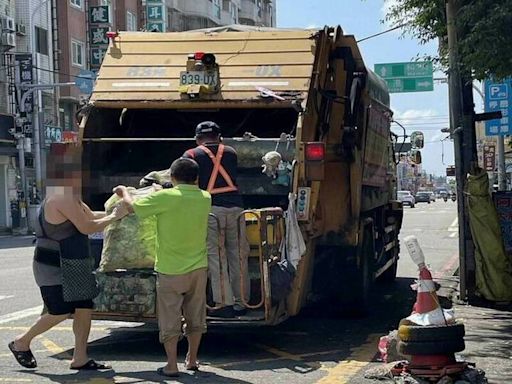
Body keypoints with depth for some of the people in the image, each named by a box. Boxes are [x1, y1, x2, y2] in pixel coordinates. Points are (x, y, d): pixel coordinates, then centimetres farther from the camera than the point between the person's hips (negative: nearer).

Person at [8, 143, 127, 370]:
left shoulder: (70, 197, 11)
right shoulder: (61, 199, -21)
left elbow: (90, 216, 15)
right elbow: (87, 227, -21)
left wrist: (114, 213, 3)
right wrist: (114, 217, -10)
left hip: (70, 267, 10)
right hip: (55, 268, -10)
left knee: (84, 308, 5)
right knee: (61, 312, -4)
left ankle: (80, 358, 11)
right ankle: (21, 343, 15)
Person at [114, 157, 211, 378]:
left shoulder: (165, 198, -14)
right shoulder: (205, 199, 0)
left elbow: (133, 207, -5)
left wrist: (124, 192, 15)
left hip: (170, 270, -4)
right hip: (198, 268, 4)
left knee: (170, 321, 5)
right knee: (195, 318, 16)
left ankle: (171, 366, 7)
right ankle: (192, 360, 25)